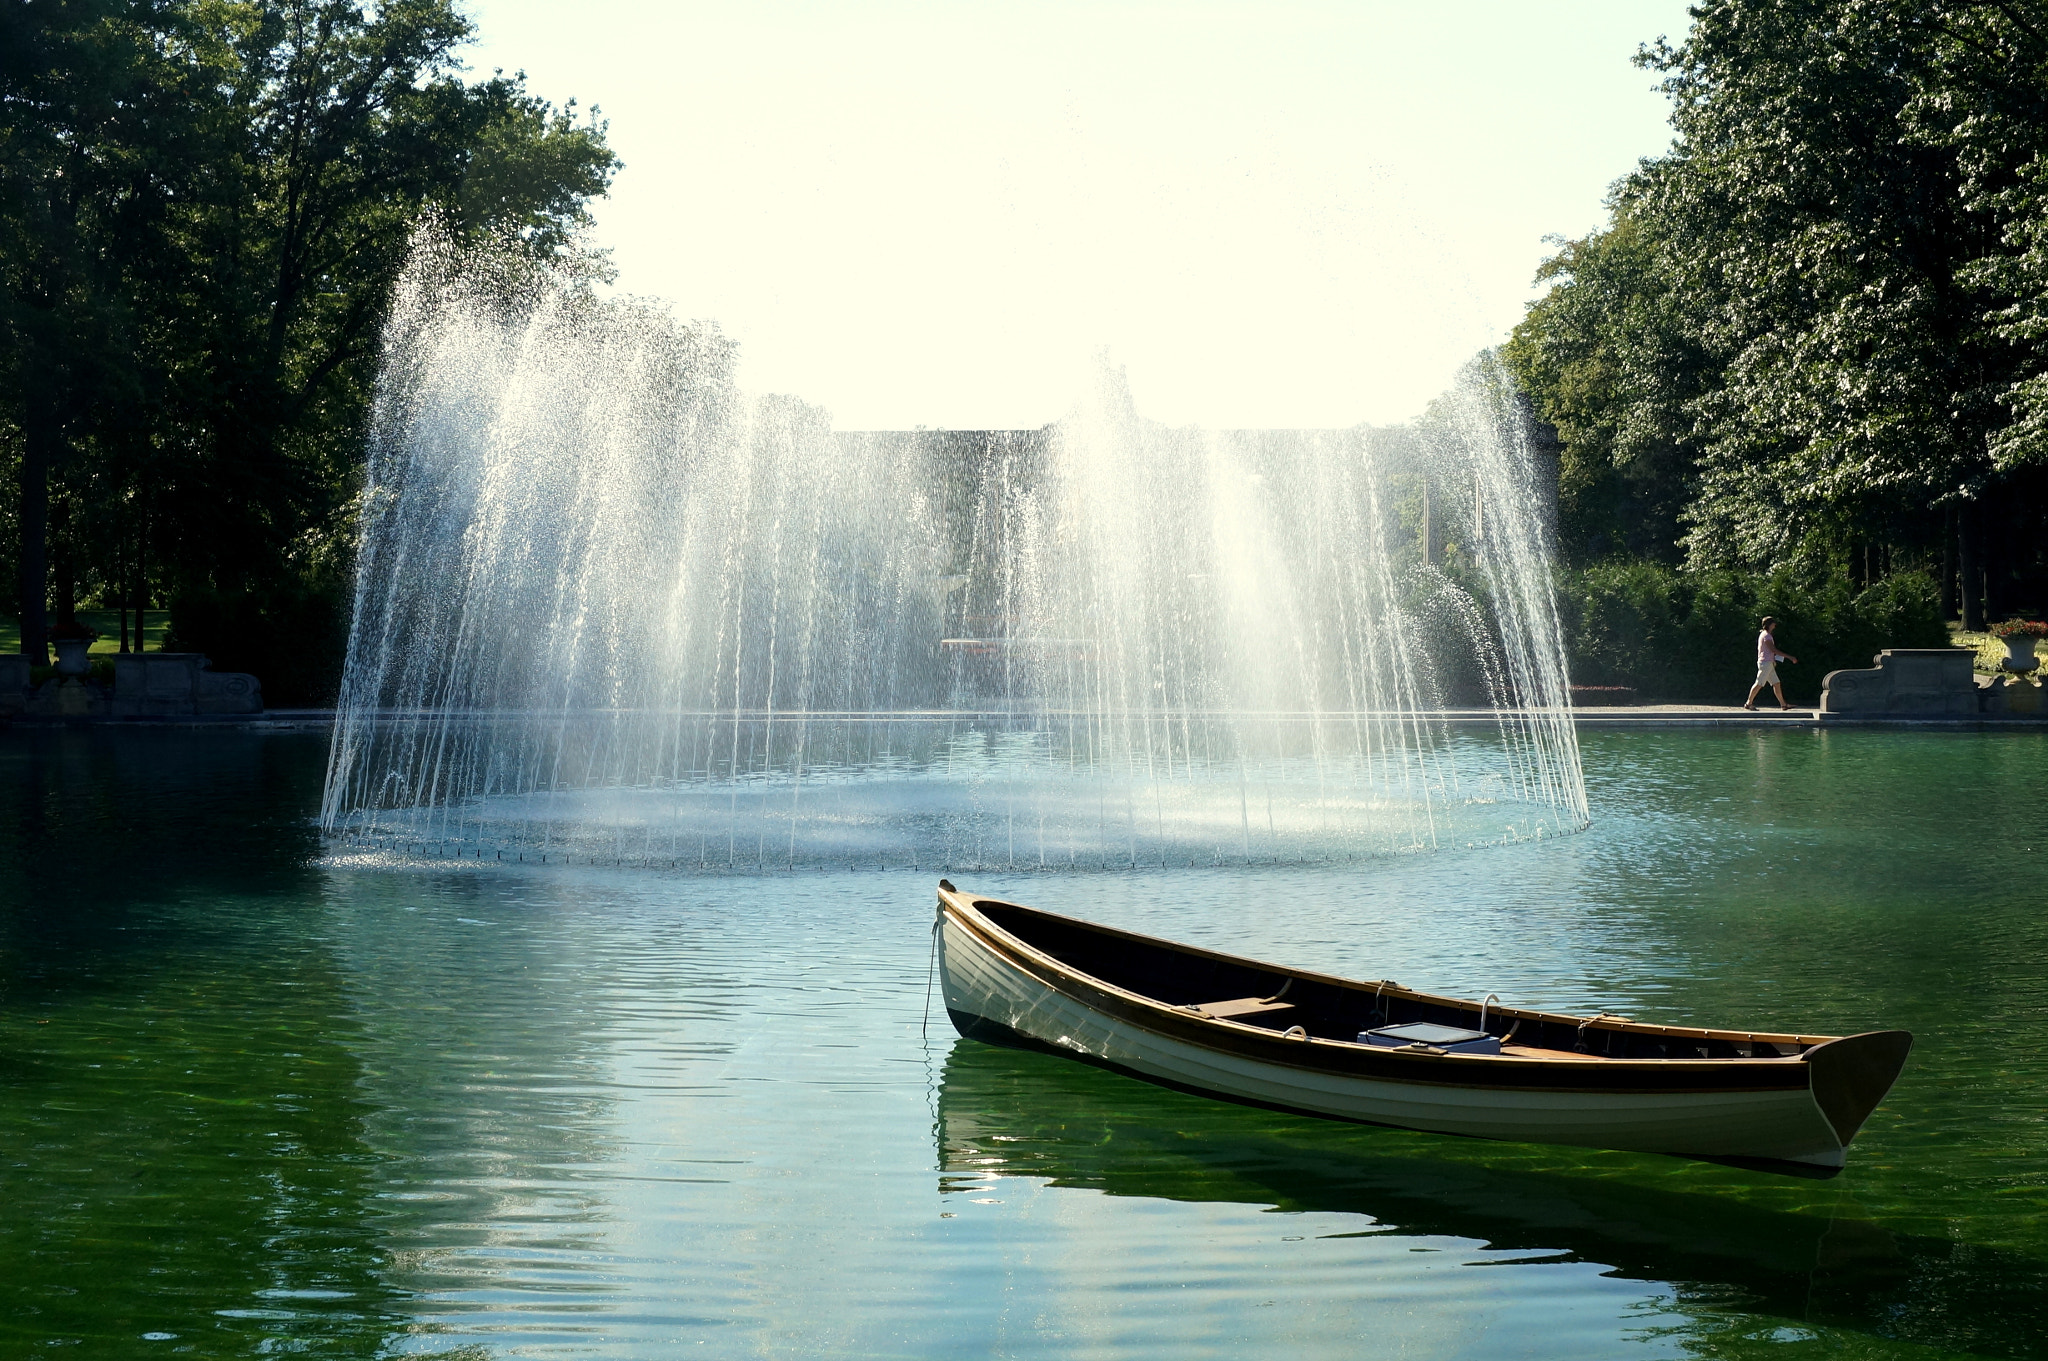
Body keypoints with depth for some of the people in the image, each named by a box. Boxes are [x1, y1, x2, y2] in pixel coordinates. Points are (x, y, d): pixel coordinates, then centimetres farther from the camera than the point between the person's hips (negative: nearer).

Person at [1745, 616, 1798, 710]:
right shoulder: (1766, 635, -13)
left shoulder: (1764, 634, 18)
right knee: (1759, 684, -8)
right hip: (1765, 663, -10)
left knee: (1776, 683, 7)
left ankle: (1783, 704, 7)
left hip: (1769, 664, 10)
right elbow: (1773, 650, -20)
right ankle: (1749, 703, -2)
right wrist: (1790, 657, -19)